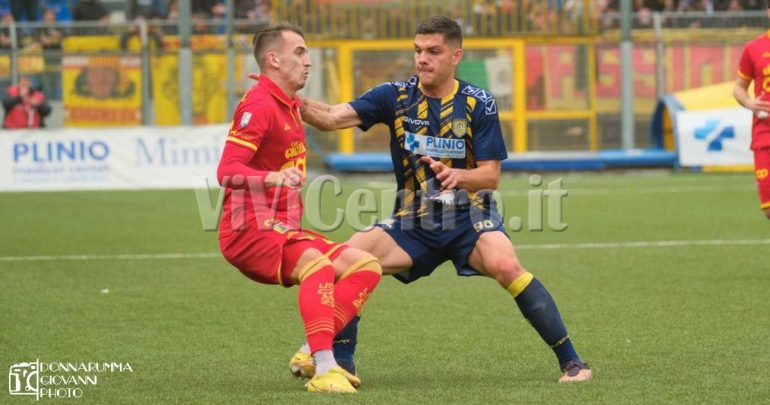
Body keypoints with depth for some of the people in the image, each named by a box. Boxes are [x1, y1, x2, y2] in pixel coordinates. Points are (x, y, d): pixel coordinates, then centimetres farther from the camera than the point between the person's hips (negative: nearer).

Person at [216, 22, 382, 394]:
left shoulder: (289, 105, 17)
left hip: (281, 229, 10)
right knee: (317, 264, -35)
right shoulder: (259, 105, -13)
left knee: (365, 266, -1)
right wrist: (274, 177, -38)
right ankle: (323, 370, -44)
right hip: (249, 230, -10)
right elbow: (227, 171, -24)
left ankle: (313, 355, -10)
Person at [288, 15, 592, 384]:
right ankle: (340, 362, -2)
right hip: (413, 223, 3)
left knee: (505, 266, -31)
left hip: (469, 216, -3)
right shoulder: (396, 96, -2)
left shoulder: (478, 104, -6)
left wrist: (457, 176, -30)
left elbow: (490, 175, -8)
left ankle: (570, 361, -22)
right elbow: (332, 118, -13)